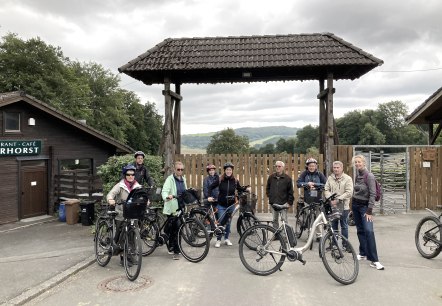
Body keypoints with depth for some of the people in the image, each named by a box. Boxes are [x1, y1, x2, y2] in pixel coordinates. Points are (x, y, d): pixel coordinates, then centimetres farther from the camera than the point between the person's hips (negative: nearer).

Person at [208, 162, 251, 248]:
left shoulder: (235, 181, -1)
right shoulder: (220, 180, -8)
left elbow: (239, 188, 14)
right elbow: (211, 187, 0)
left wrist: (246, 188, -3)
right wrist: (209, 196, -10)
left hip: (231, 205, 2)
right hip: (221, 205, -2)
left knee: (228, 222, 12)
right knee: (220, 222, -2)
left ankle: (226, 239, 27)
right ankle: (218, 240, 12)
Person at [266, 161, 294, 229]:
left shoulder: (287, 178, -2)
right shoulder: (271, 177, 7)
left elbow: (290, 192, -1)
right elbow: (267, 188, 21)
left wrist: (290, 202, -5)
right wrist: (269, 195, 8)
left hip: (283, 203, -3)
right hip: (273, 203, 4)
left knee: (284, 220, -4)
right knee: (275, 220, 11)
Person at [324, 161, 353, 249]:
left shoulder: (348, 178, -5)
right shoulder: (330, 178, 7)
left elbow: (349, 192, -13)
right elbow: (326, 190, 5)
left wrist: (338, 200, -18)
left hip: (343, 206, -3)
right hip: (332, 206, 3)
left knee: (344, 226, 7)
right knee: (333, 226, 11)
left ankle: (345, 244, 19)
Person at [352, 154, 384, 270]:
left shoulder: (369, 176, -14)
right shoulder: (356, 175, 5)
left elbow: (372, 194, -16)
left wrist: (369, 211, -19)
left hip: (364, 205, -6)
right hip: (355, 205, 6)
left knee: (369, 231, -15)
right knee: (360, 230, 10)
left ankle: (374, 260, -14)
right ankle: (363, 253, 21)